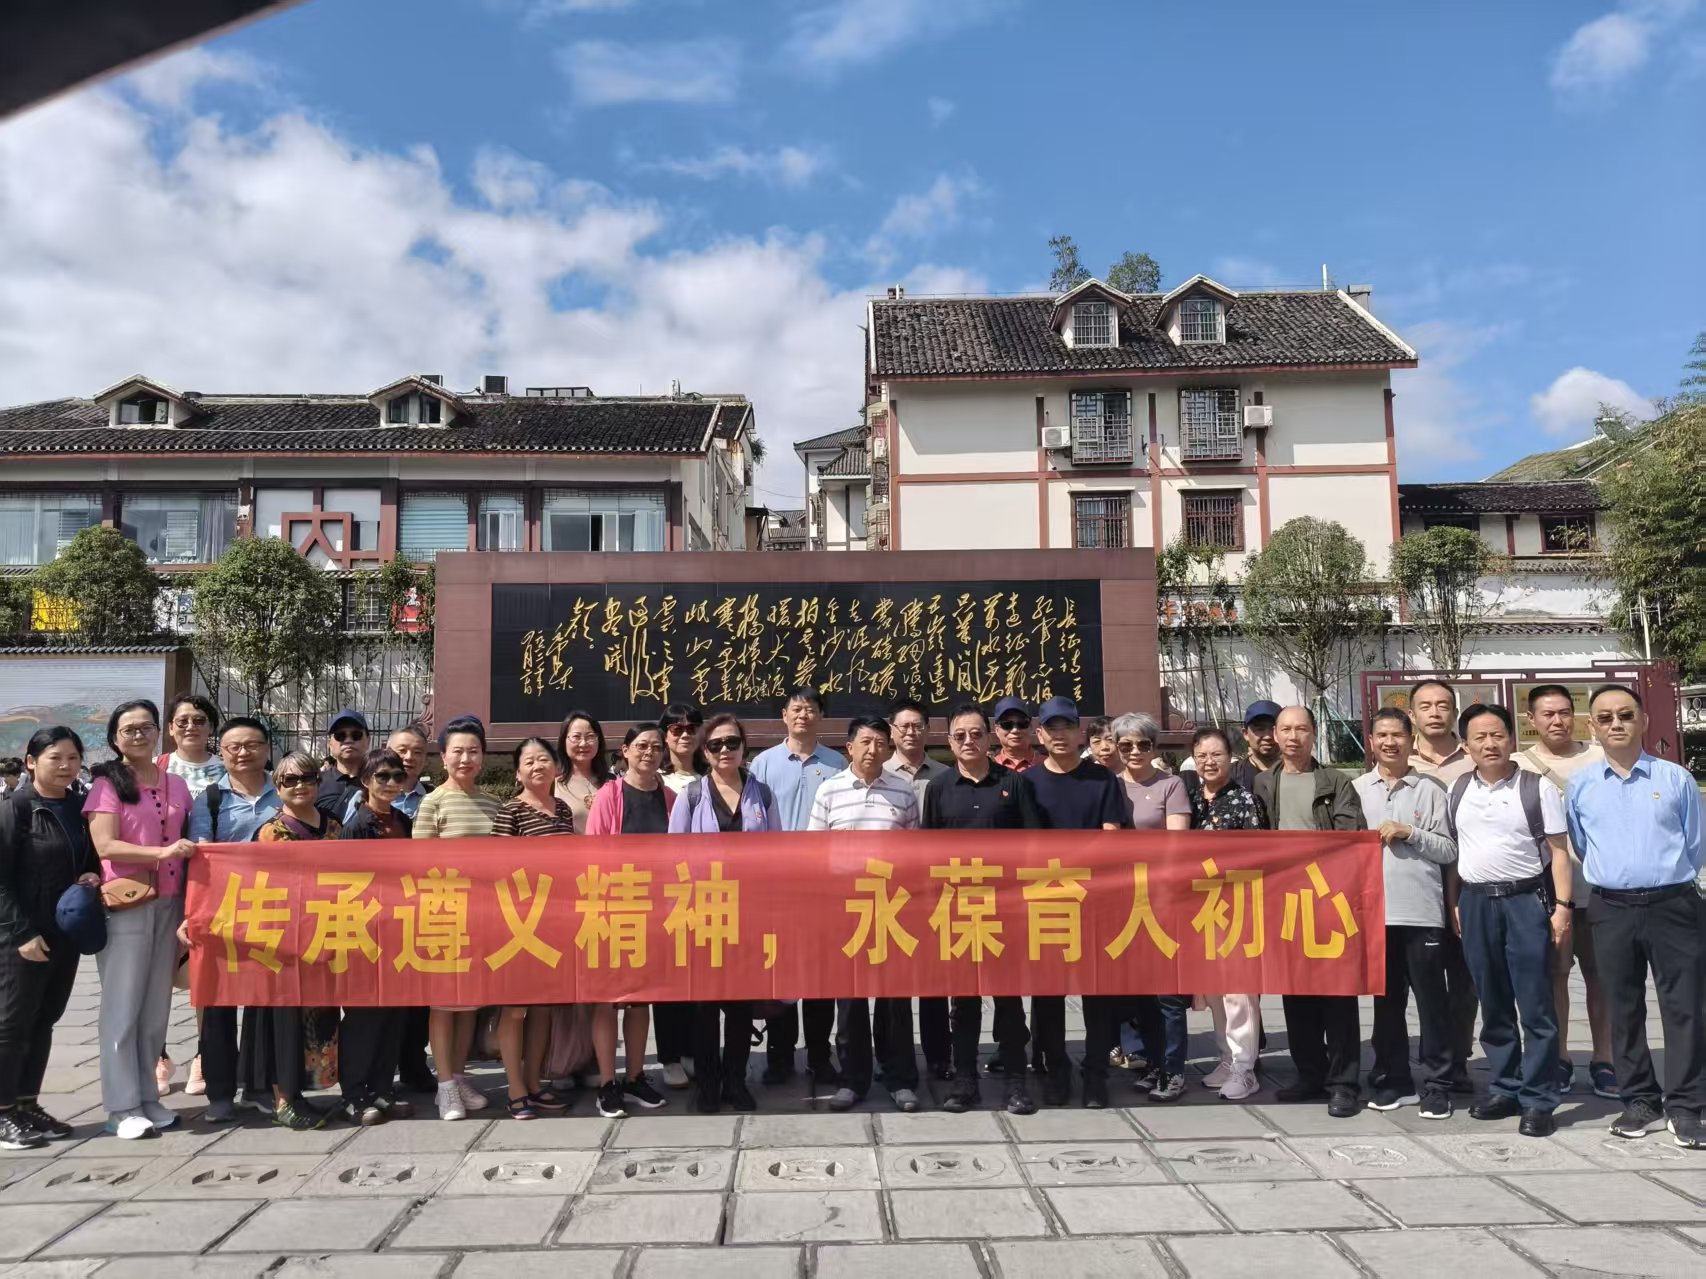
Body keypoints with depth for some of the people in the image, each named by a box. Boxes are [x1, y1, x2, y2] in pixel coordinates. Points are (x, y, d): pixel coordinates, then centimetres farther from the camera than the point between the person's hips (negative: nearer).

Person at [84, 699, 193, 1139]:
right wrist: (163, 853, -26)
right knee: (123, 1006, 0)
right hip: (124, 905, -5)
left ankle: (148, 1097, 19)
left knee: (156, 1006, 10)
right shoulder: (107, 785, -3)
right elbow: (106, 845, -13)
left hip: (168, 905, 5)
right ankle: (122, 1107, 6)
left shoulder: (177, 786, 12)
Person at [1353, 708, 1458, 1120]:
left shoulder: (1430, 790, 3)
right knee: (1386, 1000, 11)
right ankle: (1392, 1081, 21)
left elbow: (1449, 851, 0)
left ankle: (1436, 1085, 12)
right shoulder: (1356, 789, 8)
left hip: (1423, 911, -2)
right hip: (1376, 910, 2)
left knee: (1432, 1001, 3)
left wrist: (1409, 833, -11)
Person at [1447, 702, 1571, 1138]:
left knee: (1535, 1006, -1)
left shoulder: (1538, 788, -3)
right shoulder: (1457, 791, 7)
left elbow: (1558, 851, -3)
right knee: (1493, 1005, 12)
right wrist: (1454, 903, 9)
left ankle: (1537, 1100, 7)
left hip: (1526, 899, -4)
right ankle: (1504, 1089, 23)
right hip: (1475, 902, 4)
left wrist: (1562, 904, -10)